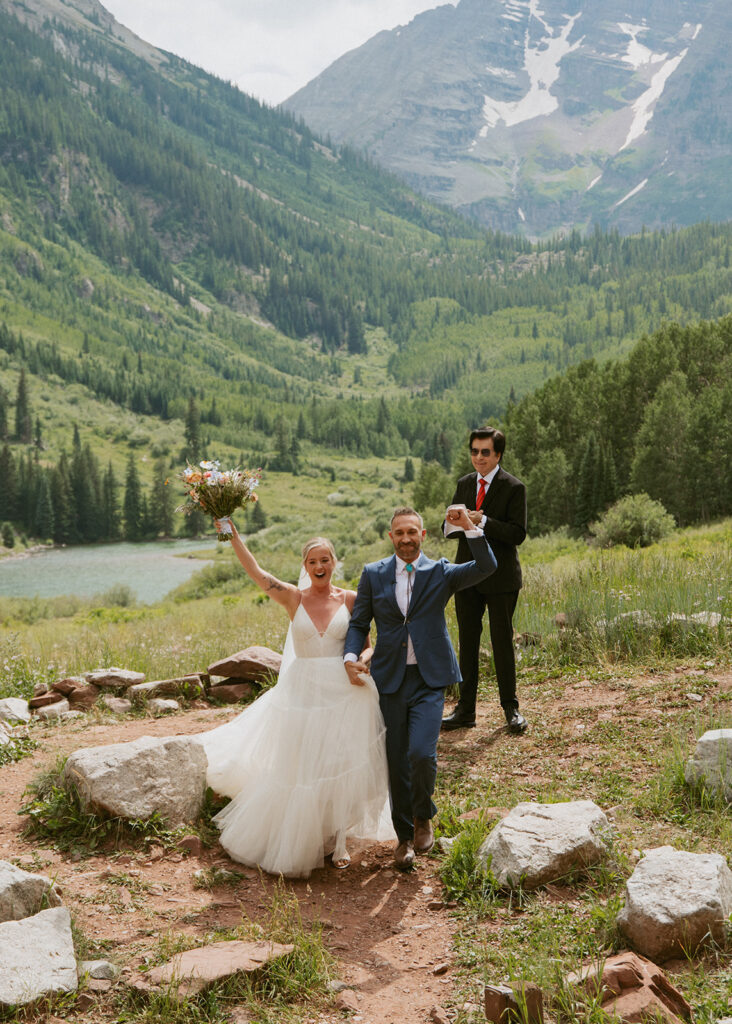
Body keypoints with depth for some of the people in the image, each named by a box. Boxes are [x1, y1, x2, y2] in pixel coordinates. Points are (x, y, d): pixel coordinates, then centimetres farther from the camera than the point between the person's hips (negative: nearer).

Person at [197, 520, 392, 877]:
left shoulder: (350, 599, 1)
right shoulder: (293, 598, 1)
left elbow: (366, 645, 4)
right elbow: (256, 573, -8)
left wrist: (363, 661, -17)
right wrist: (232, 535, -13)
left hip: (344, 694, 0)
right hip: (303, 693, 0)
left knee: (340, 768, 5)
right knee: (299, 770, 8)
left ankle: (337, 840, 24)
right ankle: (296, 843, 26)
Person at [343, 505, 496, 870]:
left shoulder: (440, 572, 2)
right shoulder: (373, 574, 7)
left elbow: (486, 567, -11)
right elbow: (358, 622, 9)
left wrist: (469, 528, -22)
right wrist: (351, 656, -9)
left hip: (429, 680, -2)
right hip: (390, 680, 2)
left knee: (421, 754, -17)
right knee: (396, 763, 8)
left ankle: (423, 817, 13)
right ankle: (404, 835, 28)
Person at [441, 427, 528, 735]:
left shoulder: (514, 488, -8)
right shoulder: (464, 484, 9)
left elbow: (518, 533, -14)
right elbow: (449, 527, 11)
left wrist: (483, 521, -26)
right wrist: (455, 523, -13)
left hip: (500, 578, -5)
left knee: (502, 641, 3)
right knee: (467, 641, 9)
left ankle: (511, 708, 16)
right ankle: (465, 710, 16)